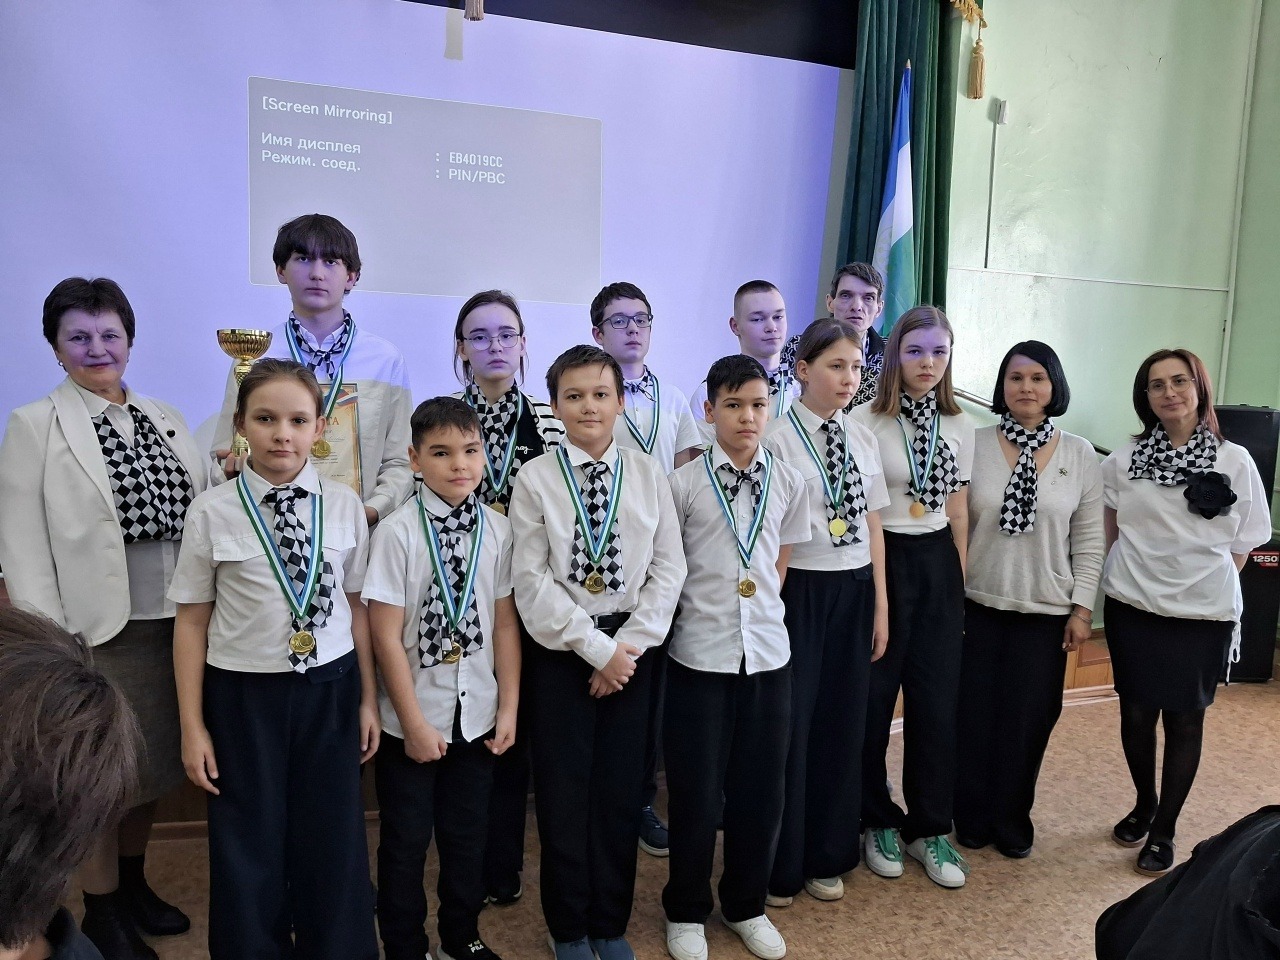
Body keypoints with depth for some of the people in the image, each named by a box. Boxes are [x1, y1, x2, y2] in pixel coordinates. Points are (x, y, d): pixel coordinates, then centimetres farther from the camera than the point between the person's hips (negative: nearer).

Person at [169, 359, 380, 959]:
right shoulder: (213, 511, -8)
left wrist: (368, 699, 7)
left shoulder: (345, 506, -4)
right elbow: (192, 622, -3)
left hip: (331, 689, 1)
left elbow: (357, 607, 3)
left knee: (334, 842, 12)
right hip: (244, 692, -1)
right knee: (248, 848, 11)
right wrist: (192, 727, -2)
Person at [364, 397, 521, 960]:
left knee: (468, 833, 19)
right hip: (411, 719, -3)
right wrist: (414, 722, -12)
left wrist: (508, 707, 1)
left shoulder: (496, 529, -4)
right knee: (406, 839, 13)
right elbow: (386, 635, -14)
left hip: (476, 714, 3)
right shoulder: (397, 532, -15)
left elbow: (505, 623, 1)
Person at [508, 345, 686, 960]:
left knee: (620, 791, 10)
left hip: (631, 648, 2)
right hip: (559, 651, -2)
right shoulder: (535, 479, -5)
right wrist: (597, 648, -13)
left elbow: (668, 569, 0)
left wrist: (631, 644, -10)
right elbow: (532, 579, -10)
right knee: (563, 793, 7)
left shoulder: (648, 476, 2)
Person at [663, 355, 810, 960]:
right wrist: (702, 611, 3)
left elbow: (779, 566, 11)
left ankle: (746, 906, 34)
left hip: (767, 652, 3)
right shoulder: (683, 484, -6)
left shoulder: (788, 484, 3)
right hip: (699, 654, -3)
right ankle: (686, 911, 29)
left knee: (762, 789, 12)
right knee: (695, 791, 8)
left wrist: (760, 609, 6)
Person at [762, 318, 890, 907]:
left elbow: (873, 527, 11)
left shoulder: (862, 439, 8)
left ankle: (827, 858, 32)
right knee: (790, 725, 3)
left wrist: (880, 604, 10)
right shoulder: (778, 438, -10)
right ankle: (779, 866, 23)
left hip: (855, 590, 6)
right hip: (801, 589, -6)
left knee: (844, 722, 13)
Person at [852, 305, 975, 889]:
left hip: (937, 564, 4)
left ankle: (929, 827, 24)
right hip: (881, 560, -4)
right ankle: (877, 821, 25)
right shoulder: (866, 421, -8)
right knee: (872, 699, 4)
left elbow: (958, 512, 14)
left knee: (938, 700, 7)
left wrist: (961, 581, 12)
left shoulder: (959, 426, 8)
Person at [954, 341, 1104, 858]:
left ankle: (1011, 819, 29)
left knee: (1028, 718, 9)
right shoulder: (973, 444, -5)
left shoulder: (1080, 454, 0)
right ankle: (970, 816, 27)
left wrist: (1082, 608, 0)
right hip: (977, 604, -1)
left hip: (1045, 611, 1)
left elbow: (1088, 538, 3)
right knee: (974, 714, 8)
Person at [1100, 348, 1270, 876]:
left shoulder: (1235, 461, -3)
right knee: (1136, 711, 9)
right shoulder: (1123, 461, 0)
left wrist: (1205, 580, 0)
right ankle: (1143, 805, 33)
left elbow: (1242, 545, 3)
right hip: (1133, 608, 1)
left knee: (1184, 717, 6)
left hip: (1203, 613, -1)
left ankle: (1164, 829, 21)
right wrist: (1133, 573, 5)